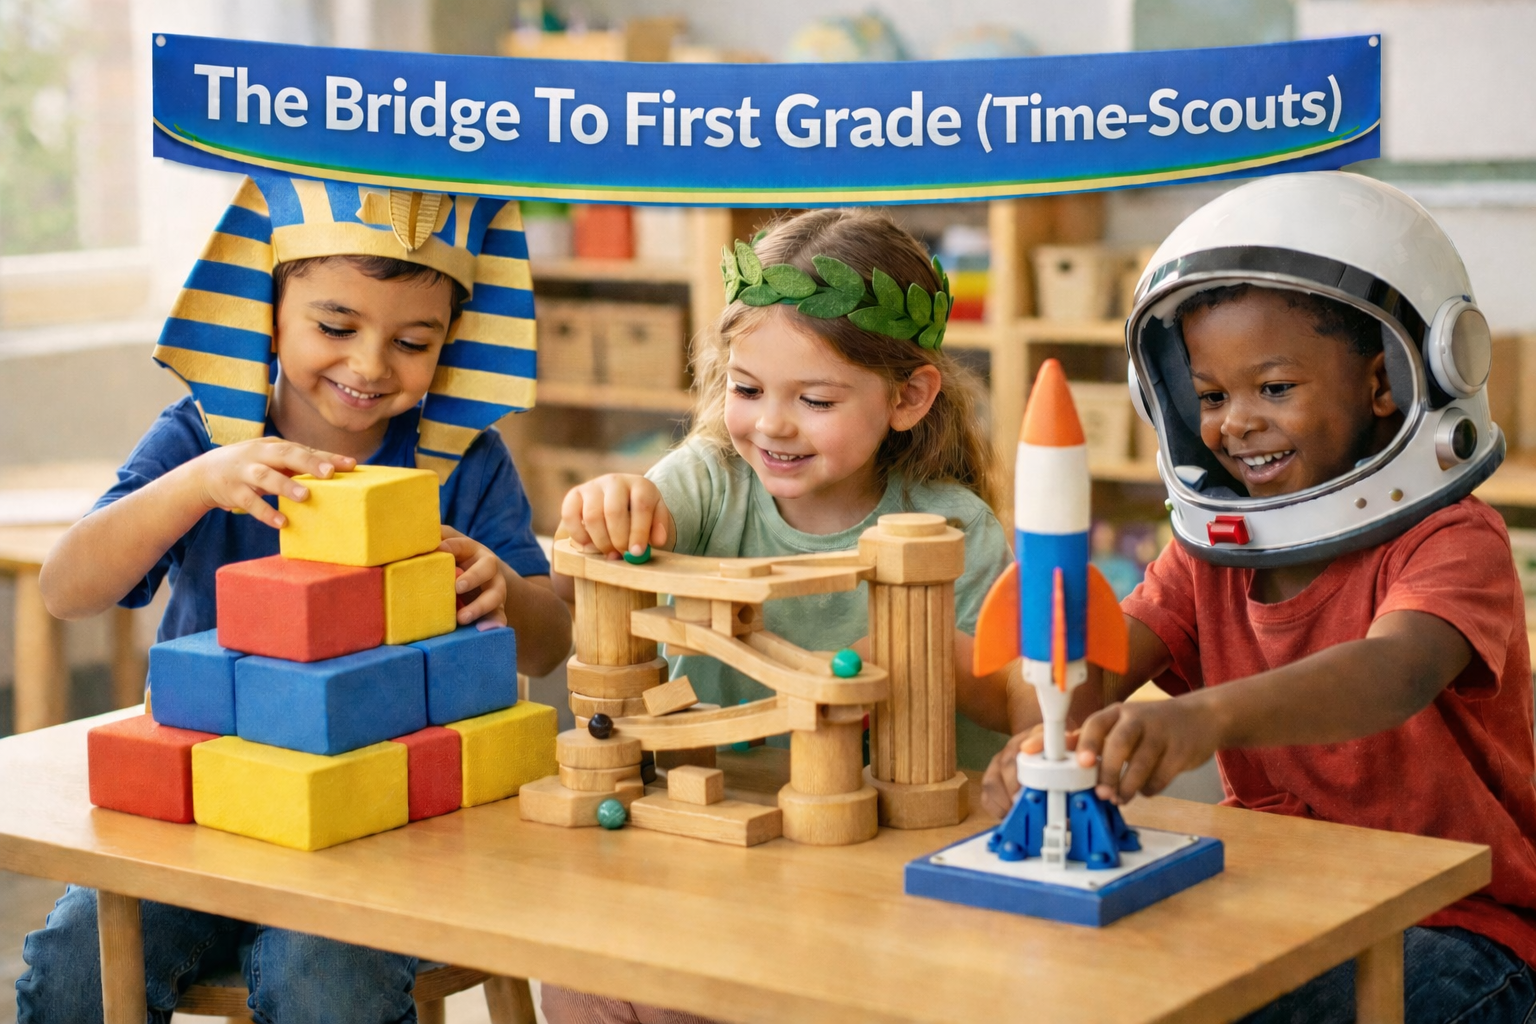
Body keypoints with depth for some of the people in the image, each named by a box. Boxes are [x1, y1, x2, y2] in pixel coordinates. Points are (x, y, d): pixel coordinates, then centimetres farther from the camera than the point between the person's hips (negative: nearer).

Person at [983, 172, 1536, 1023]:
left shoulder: (1452, 544, -13)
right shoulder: (1209, 555, 8)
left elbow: (1394, 673, -34)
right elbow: (1106, 656, -8)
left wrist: (1206, 716, -54)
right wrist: (1046, 737, -34)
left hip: (1458, 924, -5)